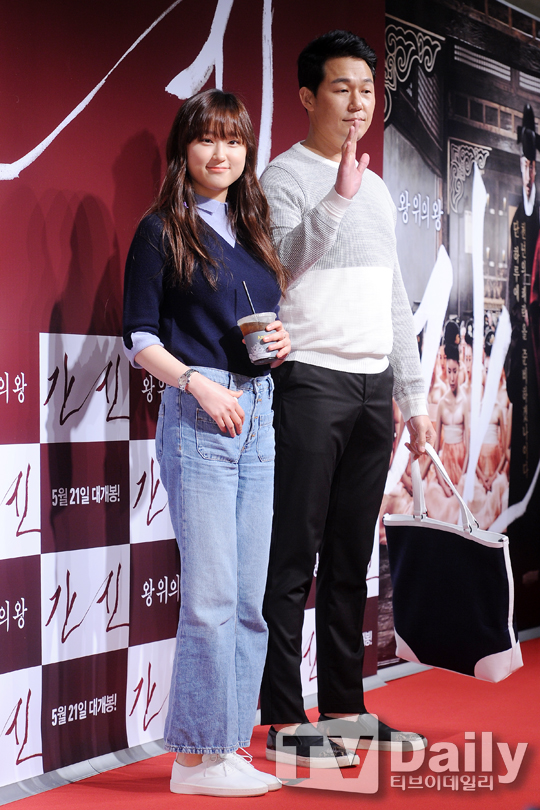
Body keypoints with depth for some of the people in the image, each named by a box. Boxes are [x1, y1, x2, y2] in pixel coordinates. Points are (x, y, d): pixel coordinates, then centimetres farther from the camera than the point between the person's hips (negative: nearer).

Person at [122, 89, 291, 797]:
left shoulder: (256, 230, 18)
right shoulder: (163, 230, 0)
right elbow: (139, 338, -3)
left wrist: (283, 340, 2)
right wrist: (198, 382, -16)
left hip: (258, 413, 6)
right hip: (197, 414, -6)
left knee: (250, 598, 6)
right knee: (211, 595, -7)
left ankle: (226, 746, 15)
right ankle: (197, 757, 3)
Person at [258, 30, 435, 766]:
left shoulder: (378, 190, 19)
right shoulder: (285, 177, -3)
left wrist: (414, 394, 16)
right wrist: (337, 199, -30)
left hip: (373, 386, 7)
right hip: (311, 380, -7)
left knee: (351, 557, 10)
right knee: (294, 555, -4)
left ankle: (343, 707, 18)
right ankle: (283, 721, 2)